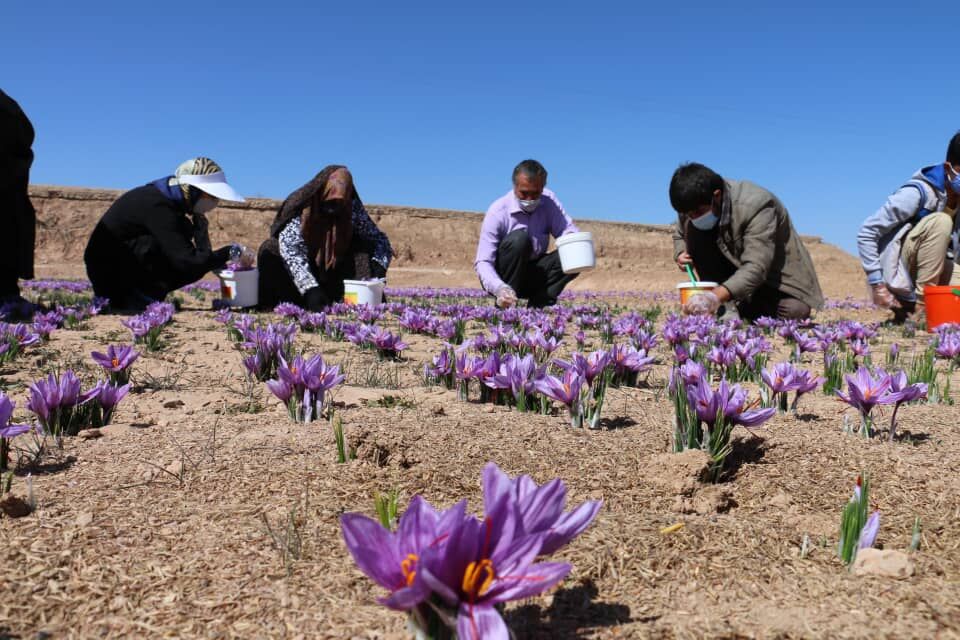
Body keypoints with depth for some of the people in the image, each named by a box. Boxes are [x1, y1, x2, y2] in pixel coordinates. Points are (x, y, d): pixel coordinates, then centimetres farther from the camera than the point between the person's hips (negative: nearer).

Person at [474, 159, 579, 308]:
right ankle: (504, 306, -23)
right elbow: (483, 262, -26)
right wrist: (500, 289, -46)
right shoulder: (498, 212, -21)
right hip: (502, 278, -4)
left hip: (532, 275, 4)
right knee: (519, 238, -32)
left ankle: (537, 304, -15)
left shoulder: (548, 201, -7)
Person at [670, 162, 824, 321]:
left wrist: (717, 295, -60)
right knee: (694, 232, -23)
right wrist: (681, 253, -19)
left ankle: (746, 307, 2)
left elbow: (756, 268, -44)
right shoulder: (692, 205, -16)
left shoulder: (755, 205, -34)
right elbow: (680, 234, 8)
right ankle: (726, 307, -18)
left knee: (795, 312, -30)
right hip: (735, 266, 4)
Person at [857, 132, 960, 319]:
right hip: (896, 273, -7)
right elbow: (866, 233, -20)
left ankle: (907, 304, 10)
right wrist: (877, 285, -22)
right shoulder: (918, 193, -19)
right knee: (940, 221, -26)